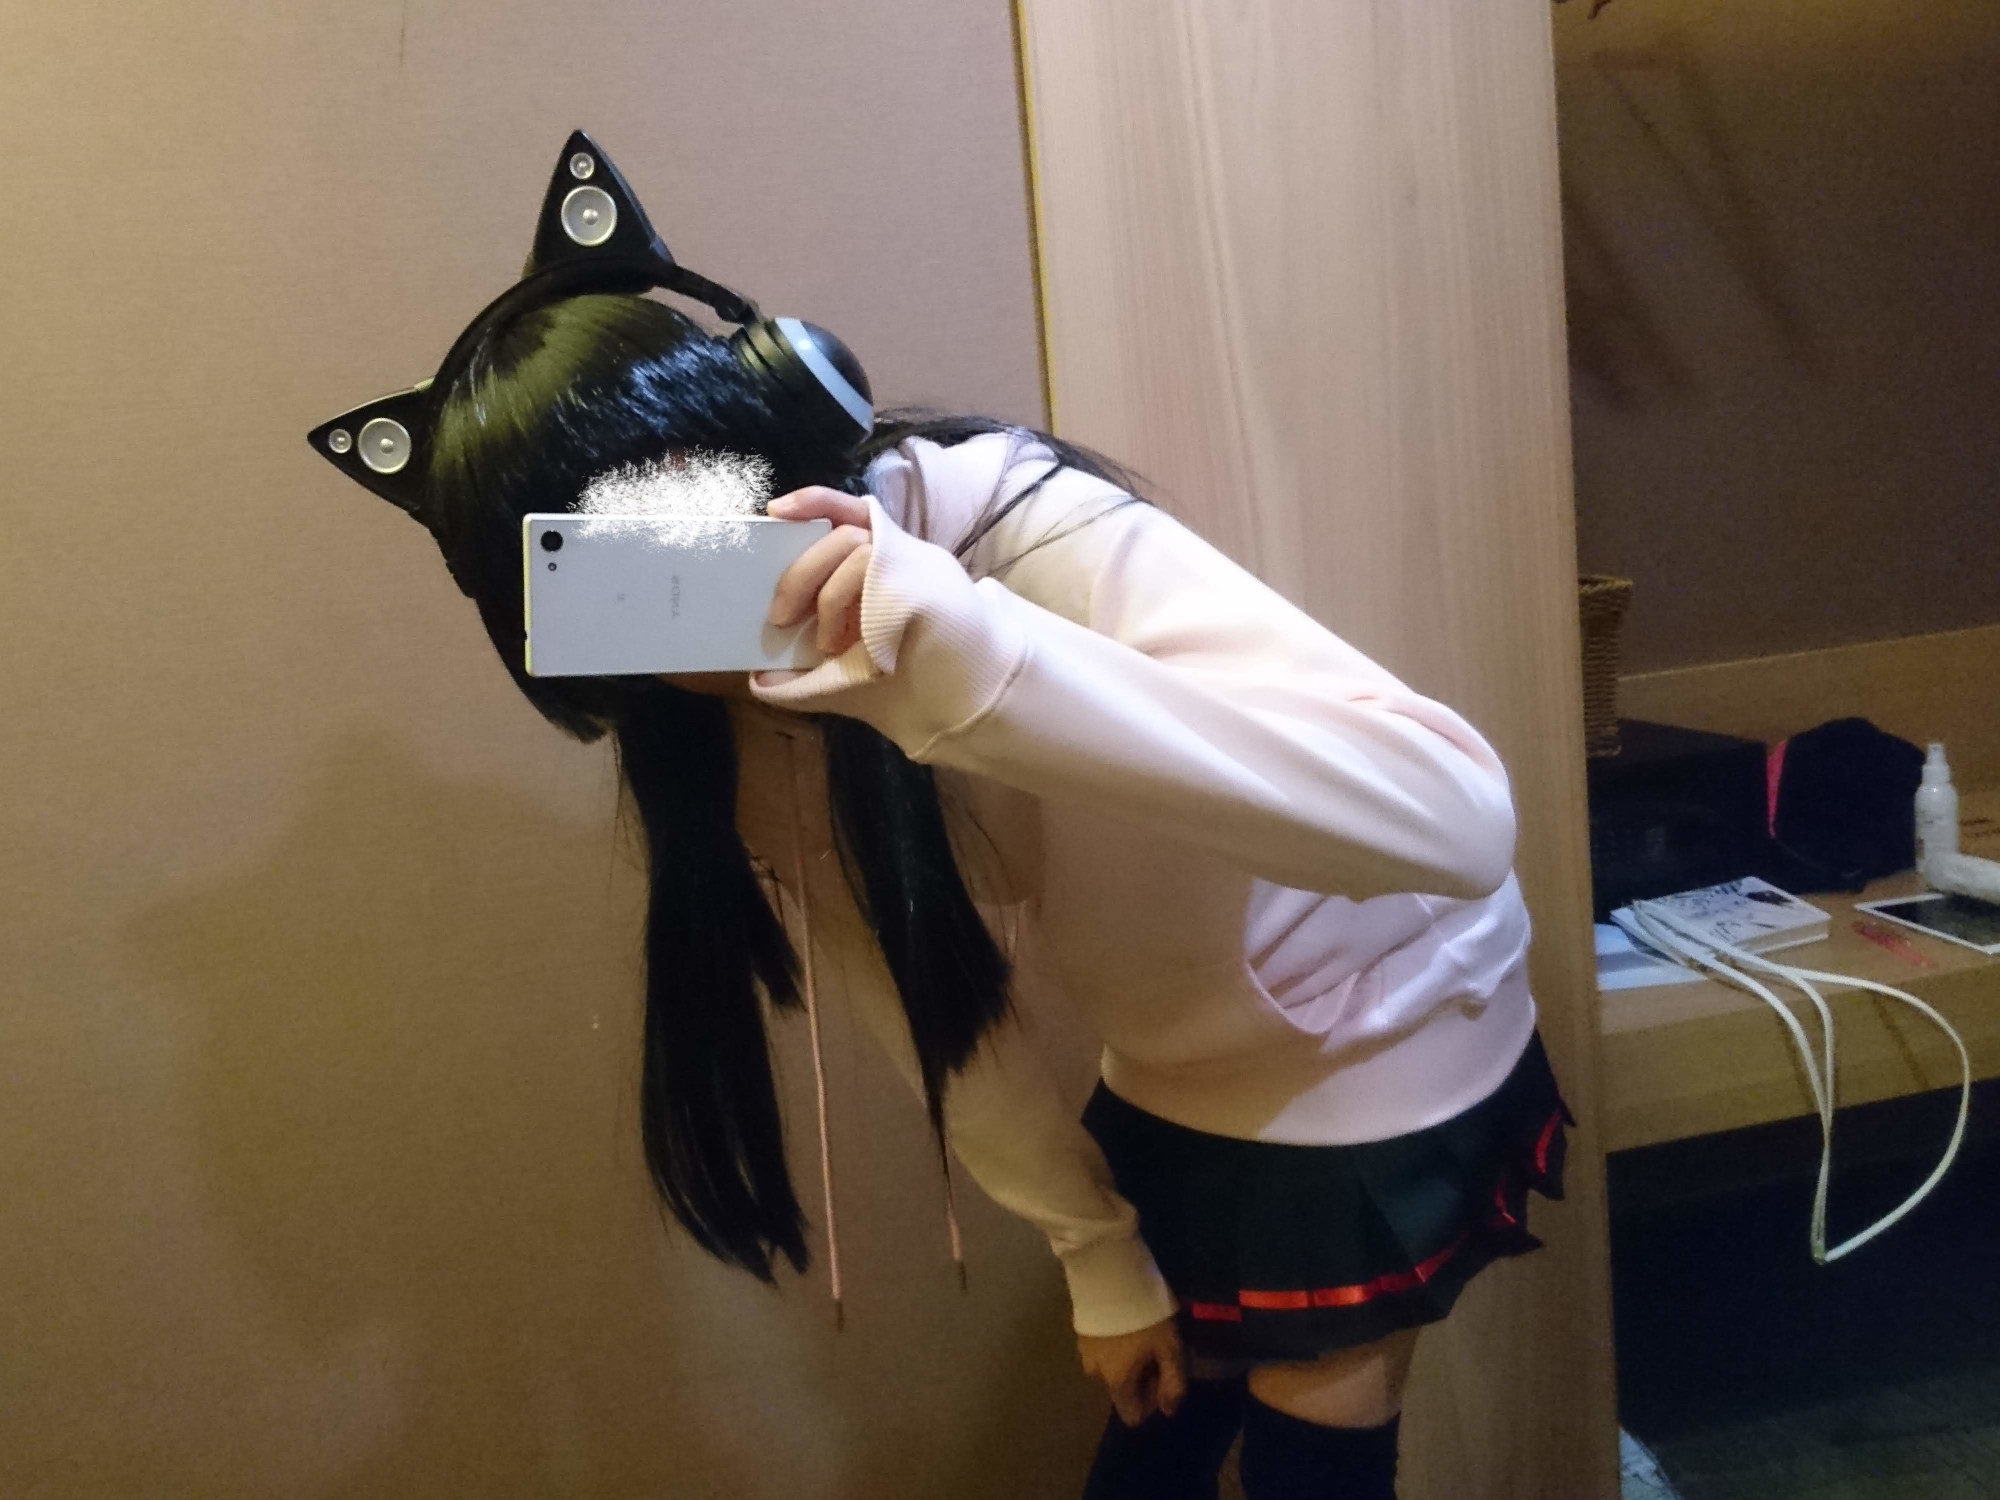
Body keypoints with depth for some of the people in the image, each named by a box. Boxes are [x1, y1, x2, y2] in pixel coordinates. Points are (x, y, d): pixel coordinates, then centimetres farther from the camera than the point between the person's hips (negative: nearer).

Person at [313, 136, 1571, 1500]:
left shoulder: (1032, 537, -32)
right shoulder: (736, 715, -11)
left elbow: (1453, 813, -44)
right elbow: (926, 994, -1)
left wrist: (950, 645, -52)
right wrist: (1098, 1254, 3)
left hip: (1374, 1064, -5)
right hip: (1167, 1086, 6)